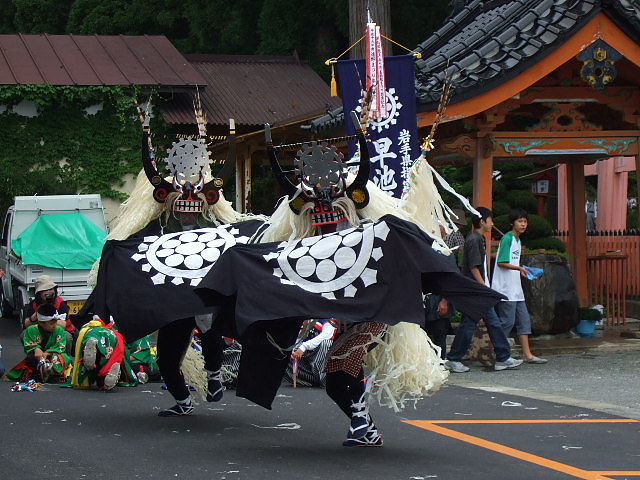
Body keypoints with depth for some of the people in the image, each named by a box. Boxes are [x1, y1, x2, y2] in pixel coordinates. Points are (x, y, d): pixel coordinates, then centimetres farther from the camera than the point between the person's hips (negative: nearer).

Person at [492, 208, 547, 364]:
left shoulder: (518, 240, 19)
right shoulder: (507, 238, -10)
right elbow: (501, 262, -17)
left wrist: (524, 273, 12)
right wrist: (519, 268, -23)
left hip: (516, 289, 10)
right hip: (505, 289, -10)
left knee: (524, 319, 7)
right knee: (507, 321, -8)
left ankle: (527, 354, 9)